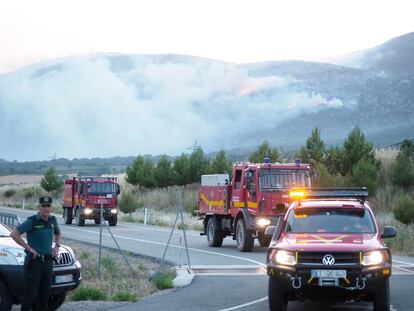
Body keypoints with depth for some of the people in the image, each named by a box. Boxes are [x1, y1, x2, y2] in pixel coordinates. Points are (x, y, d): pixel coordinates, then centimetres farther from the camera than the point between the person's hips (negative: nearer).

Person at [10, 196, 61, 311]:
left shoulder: (52, 220, 8)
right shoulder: (32, 221, -10)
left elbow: (58, 234, 29)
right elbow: (14, 234, -17)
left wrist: (57, 246, 10)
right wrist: (29, 248, -16)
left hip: (48, 261, 6)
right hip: (34, 261, -6)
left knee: (45, 293, 10)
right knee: (31, 292, -7)